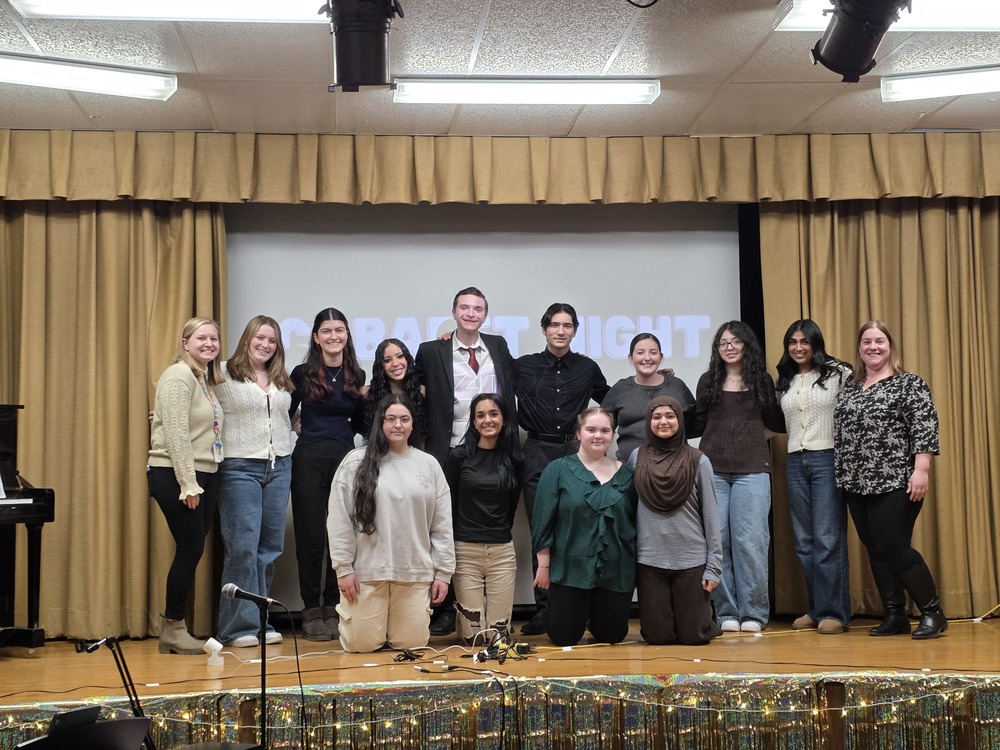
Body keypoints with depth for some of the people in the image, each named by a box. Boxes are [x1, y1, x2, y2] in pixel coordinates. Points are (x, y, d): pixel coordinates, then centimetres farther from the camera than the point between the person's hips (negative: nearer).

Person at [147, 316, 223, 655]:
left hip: (202, 474, 9)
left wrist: (199, 482, 8)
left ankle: (172, 627, 16)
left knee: (192, 550, 8)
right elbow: (176, 434, -18)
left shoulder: (206, 379, 16)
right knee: (191, 549, -7)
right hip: (174, 475, -9)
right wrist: (188, 484, -20)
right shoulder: (179, 377, -11)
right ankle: (173, 629, 4)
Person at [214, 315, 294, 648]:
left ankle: (260, 621, 15)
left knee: (270, 548, 6)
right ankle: (240, 625, 0)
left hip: (279, 467, 6)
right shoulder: (224, 374, -1)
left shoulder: (282, 381, 15)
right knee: (243, 547, -8)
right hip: (239, 467, -5)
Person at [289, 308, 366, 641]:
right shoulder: (303, 374, 1)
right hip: (309, 460, -2)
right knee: (310, 536, -1)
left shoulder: (357, 376, 8)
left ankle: (333, 608, 14)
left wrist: (366, 400, -2)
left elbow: (360, 425, 12)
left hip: (345, 459, 3)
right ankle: (311, 611, 7)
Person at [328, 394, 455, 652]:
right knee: (362, 644, 1)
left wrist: (443, 572, 4)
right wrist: (343, 568, -6)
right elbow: (339, 519, -2)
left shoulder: (429, 465, 7)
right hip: (366, 570, -2)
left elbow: (442, 525, 7)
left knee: (411, 644, 2)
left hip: (416, 572, 2)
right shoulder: (356, 462, -1)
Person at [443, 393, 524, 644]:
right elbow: (447, 506, 0)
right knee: (472, 635, -2)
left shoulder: (513, 460, 7)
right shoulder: (458, 456, -2)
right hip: (465, 551, -2)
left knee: (499, 633, 2)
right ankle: (459, 607, 31)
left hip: (503, 552, 3)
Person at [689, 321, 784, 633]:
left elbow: (778, 423, 10)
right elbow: (697, 425, 12)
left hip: (751, 470, -1)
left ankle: (753, 612, 4)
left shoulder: (762, 381, 9)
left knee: (750, 541, -4)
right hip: (713, 469, 1)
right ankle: (726, 611, 8)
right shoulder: (709, 381, 11)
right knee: (717, 541, 0)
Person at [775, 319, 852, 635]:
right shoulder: (784, 383, 14)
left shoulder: (838, 374, -2)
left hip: (828, 459, -5)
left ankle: (833, 612, -2)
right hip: (795, 463, 5)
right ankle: (815, 609, 14)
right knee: (804, 541, 7)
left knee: (829, 538, -7)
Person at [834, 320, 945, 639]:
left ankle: (933, 613, 3)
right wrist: (845, 478, 15)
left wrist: (921, 470, -19)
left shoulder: (909, 383, -3)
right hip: (857, 485, 6)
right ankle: (895, 616, 14)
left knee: (894, 549, -10)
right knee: (876, 552, 7)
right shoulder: (850, 387, 14)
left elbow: (924, 429, -11)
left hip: (895, 483, -6)